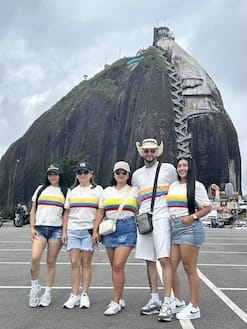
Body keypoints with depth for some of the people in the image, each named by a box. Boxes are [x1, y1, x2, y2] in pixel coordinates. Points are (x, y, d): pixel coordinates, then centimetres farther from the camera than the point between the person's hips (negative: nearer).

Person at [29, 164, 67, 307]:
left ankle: (47, 294, 14)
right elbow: (33, 210, 13)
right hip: (40, 228, 1)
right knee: (35, 258, -16)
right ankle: (35, 287, 7)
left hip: (57, 229, -1)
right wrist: (32, 228, 3)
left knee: (51, 262, 1)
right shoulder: (41, 189, 13)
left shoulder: (65, 192, 8)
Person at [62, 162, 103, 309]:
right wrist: (64, 231, 8)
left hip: (89, 231, -3)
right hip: (73, 231, 3)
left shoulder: (98, 190, 4)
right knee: (75, 263, 1)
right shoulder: (72, 191, 14)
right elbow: (67, 213, 15)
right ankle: (75, 295, 8)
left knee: (86, 263, 1)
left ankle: (85, 295, 10)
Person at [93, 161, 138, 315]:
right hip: (109, 229, 4)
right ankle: (120, 299, 22)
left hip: (127, 229, -4)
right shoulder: (107, 191, 13)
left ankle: (116, 302, -2)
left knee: (118, 265, -12)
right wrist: (95, 230, 8)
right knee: (115, 266, 9)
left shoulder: (134, 191, 6)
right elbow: (100, 212, 14)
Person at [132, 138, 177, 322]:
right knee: (149, 261, 7)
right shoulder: (137, 174, 16)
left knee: (164, 259, -11)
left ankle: (167, 304, -6)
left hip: (162, 219, -4)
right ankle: (155, 301, 17)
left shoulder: (168, 169, 5)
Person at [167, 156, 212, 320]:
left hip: (189, 228, -6)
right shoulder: (173, 185, 17)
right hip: (173, 228, 6)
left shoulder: (196, 185, 0)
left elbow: (208, 207, -1)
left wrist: (193, 217, -15)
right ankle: (179, 302, 22)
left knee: (190, 269, -2)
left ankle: (194, 308, 10)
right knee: (170, 267, 5)